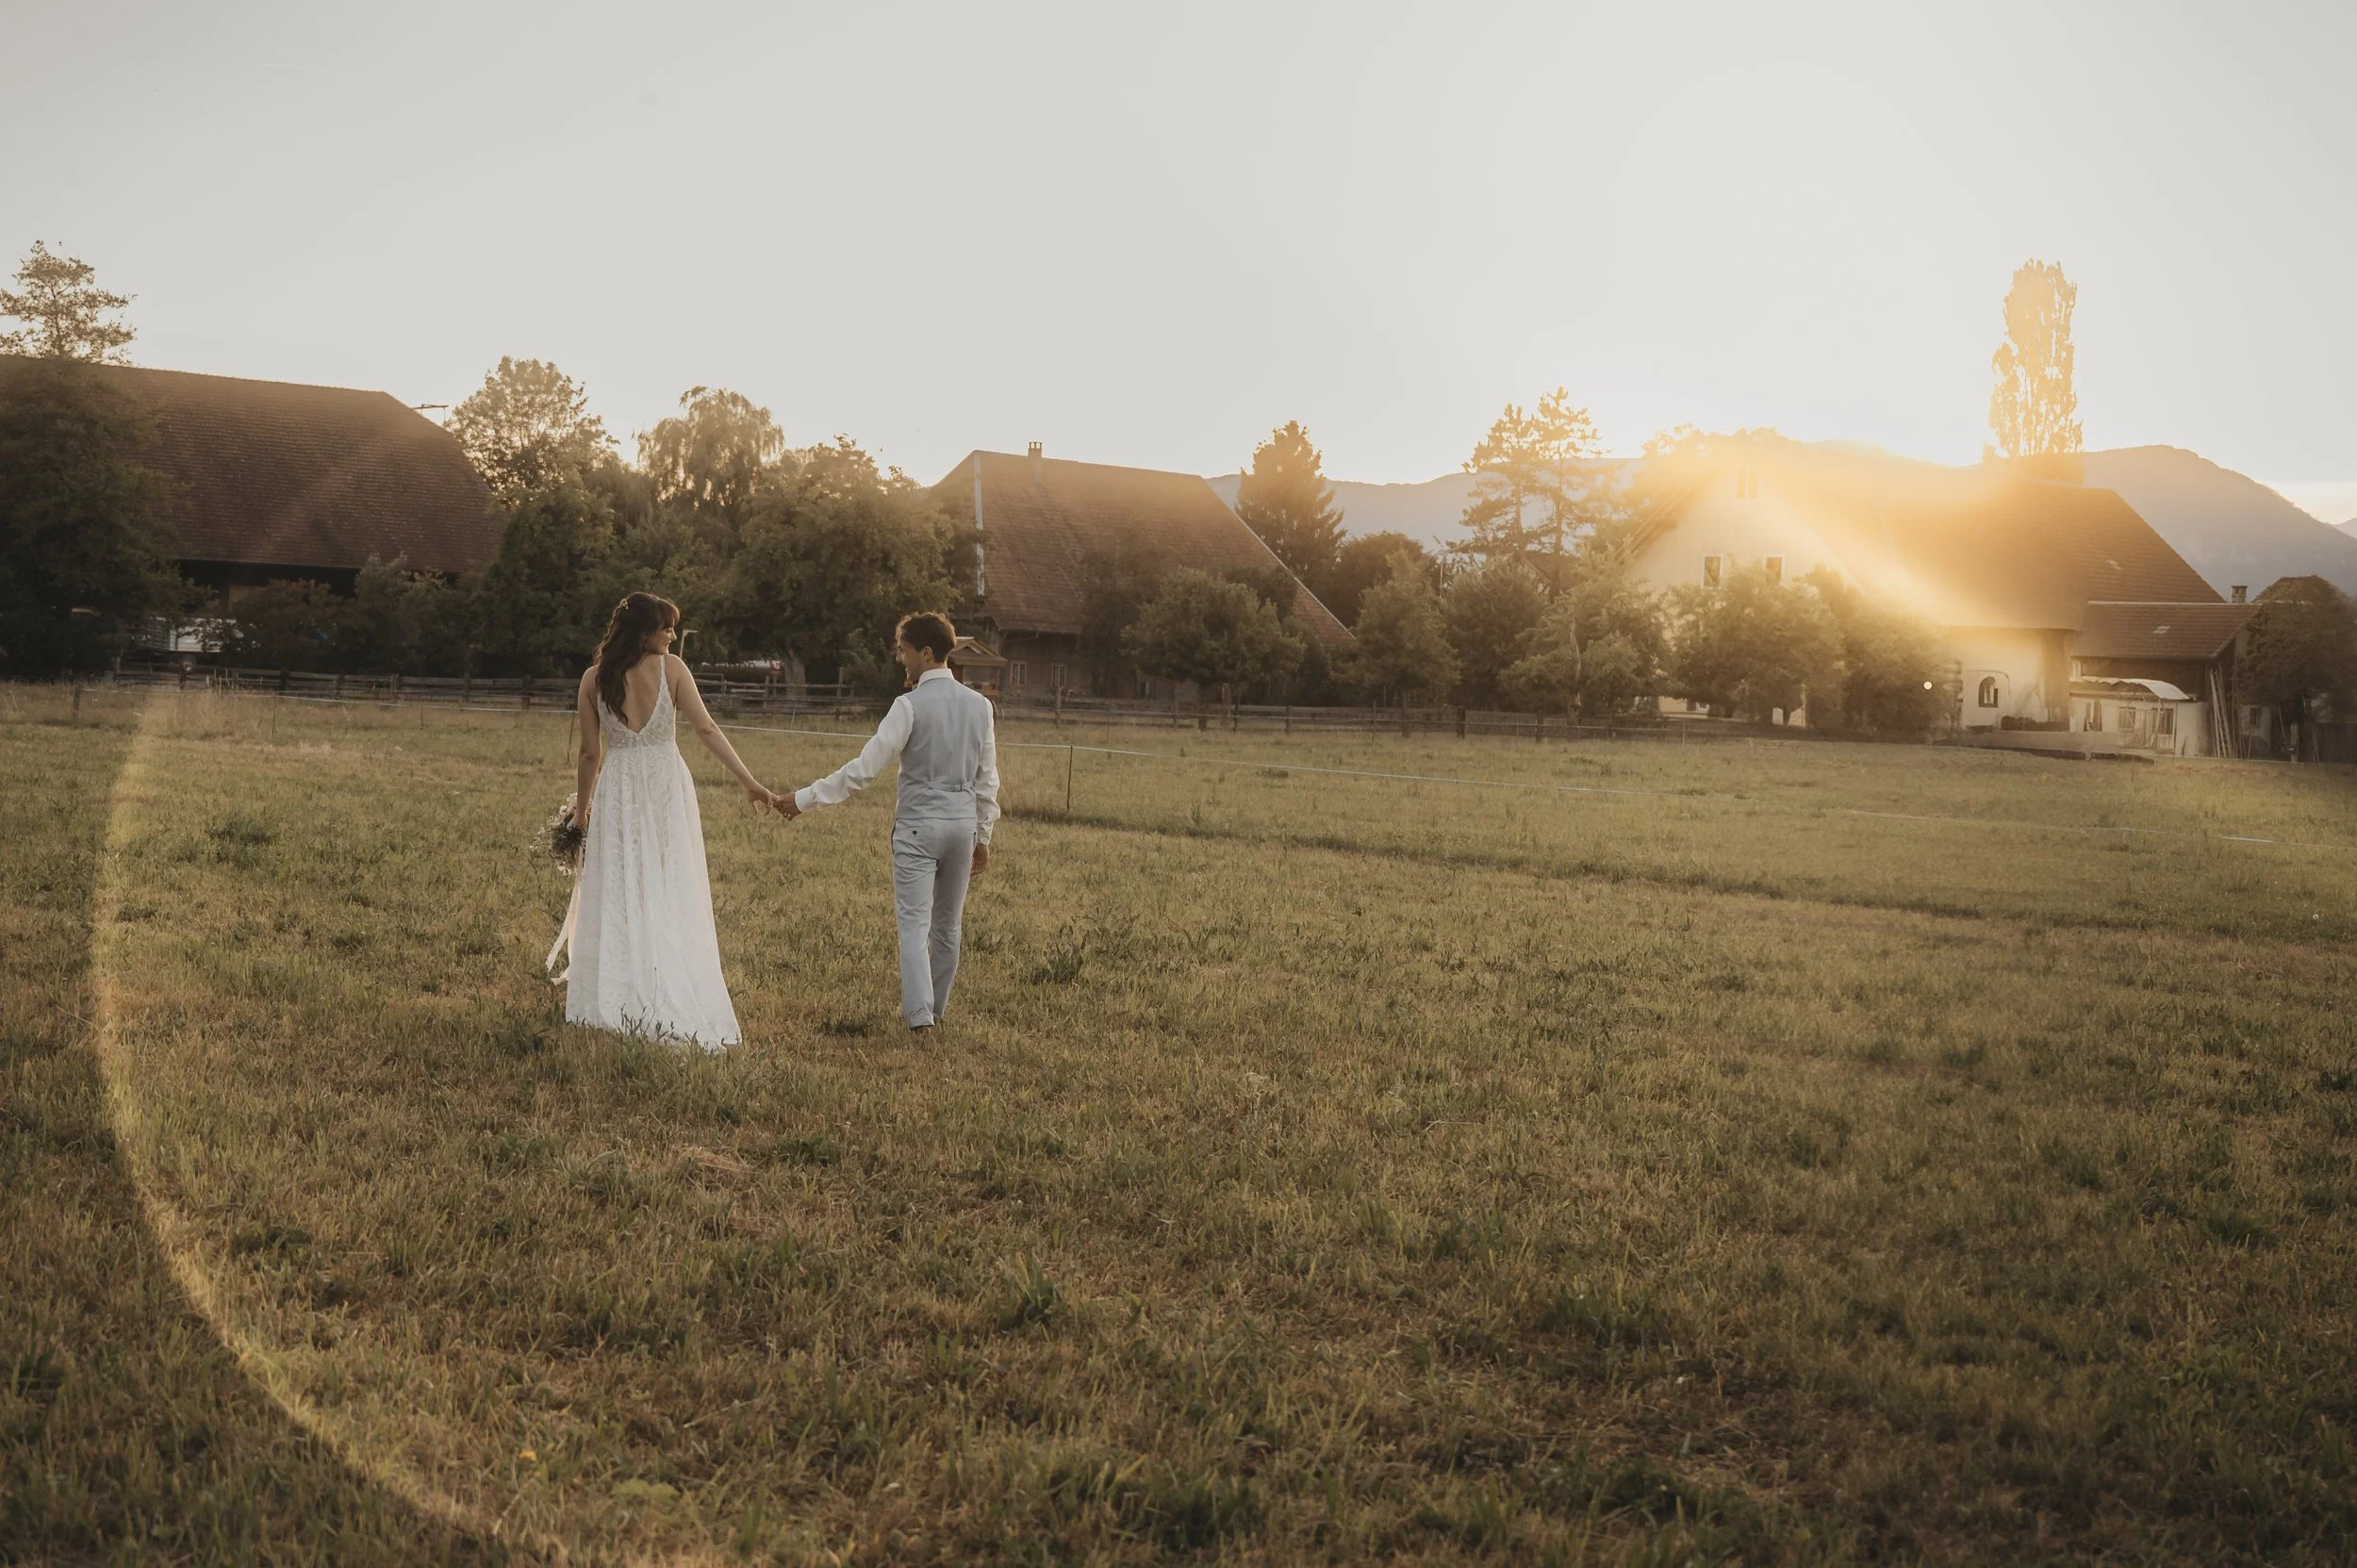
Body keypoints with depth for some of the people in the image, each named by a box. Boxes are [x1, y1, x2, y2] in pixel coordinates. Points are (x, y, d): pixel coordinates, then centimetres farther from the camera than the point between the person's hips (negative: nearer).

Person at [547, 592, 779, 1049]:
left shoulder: (594, 678, 2)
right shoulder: (671, 667, -4)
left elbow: (590, 753, 5)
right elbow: (707, 729, -9)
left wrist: (581, 807, 17)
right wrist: (749, 782, -7)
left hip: (617, 791, 2)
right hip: (667, 787, -1)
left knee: (617, 898, 8)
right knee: (673, 898, 3)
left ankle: (613, 1005, 9)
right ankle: (675, 1006, 3)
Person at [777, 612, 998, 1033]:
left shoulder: (910, 705, -13)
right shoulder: (980, 705, 5)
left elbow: (864, 768, -15)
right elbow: (988, 780, 10)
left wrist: (807, 798, -9)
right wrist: (983, 836, 19)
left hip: (918, 826, -6)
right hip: (963, 823, 6)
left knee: (915, 923, -5)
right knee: (948, 925, 16)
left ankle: (919, 1013, -14)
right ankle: (934, 1007, 28)